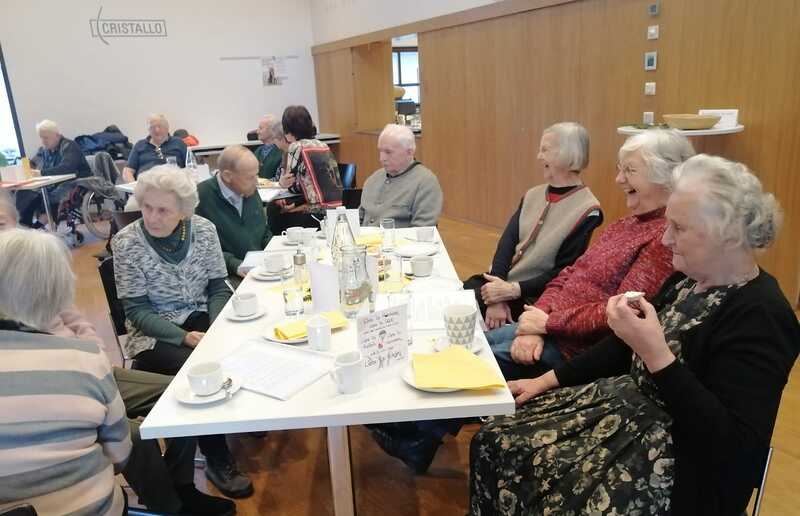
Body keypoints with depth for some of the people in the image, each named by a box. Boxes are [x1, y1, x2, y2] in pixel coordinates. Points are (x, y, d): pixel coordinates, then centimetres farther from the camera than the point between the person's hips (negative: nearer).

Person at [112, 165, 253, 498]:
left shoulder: (203, 230, -6)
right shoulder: (126, 243, -13)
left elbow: (218, 287, 0)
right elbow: (137, 311, -13)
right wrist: (184, 336, -25)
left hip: (201, 320, 3)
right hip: (154, 336, -3)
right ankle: (217, 460, -8)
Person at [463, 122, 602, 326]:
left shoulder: (587, 211, -11)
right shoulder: (533, 195, 9)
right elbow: (507, 241, -3)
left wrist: (513, 290, -19)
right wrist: (496, 297, -17)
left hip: (535, 298, -6)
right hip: (501, 281, 6)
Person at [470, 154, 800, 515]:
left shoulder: (760, 318, -21)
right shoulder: (688, 281, 5)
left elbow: (735, 445, -26)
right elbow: (625, 348, 15)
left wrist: (657, 355, -32)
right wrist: (549, 380, 8)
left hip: (683, 462, -7)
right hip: (629, 409, 8)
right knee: (495, 441, -4)